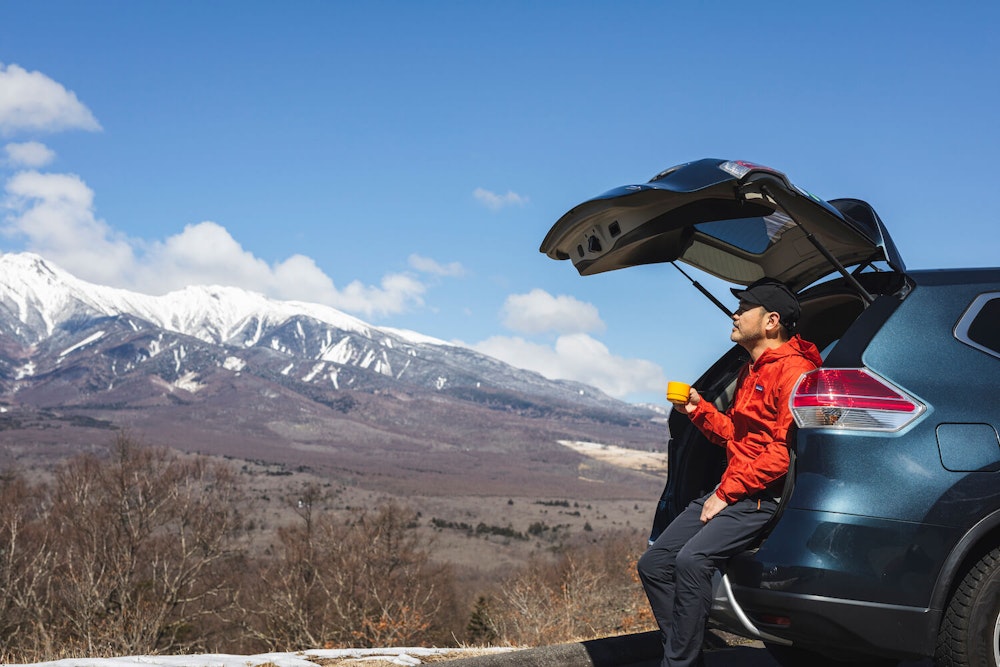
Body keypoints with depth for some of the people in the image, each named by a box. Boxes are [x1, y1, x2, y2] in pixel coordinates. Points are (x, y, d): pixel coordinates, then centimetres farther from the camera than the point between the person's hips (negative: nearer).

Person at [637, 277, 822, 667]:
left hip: (762, 496, -10)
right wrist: (698, 409, 10)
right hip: (729, 489, 10)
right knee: (654, 564, 2)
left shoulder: (794, 371, -13)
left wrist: (727, 492, -17)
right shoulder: (751, 371, 20)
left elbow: (786, 450, -20)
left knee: (692, 561, -30)